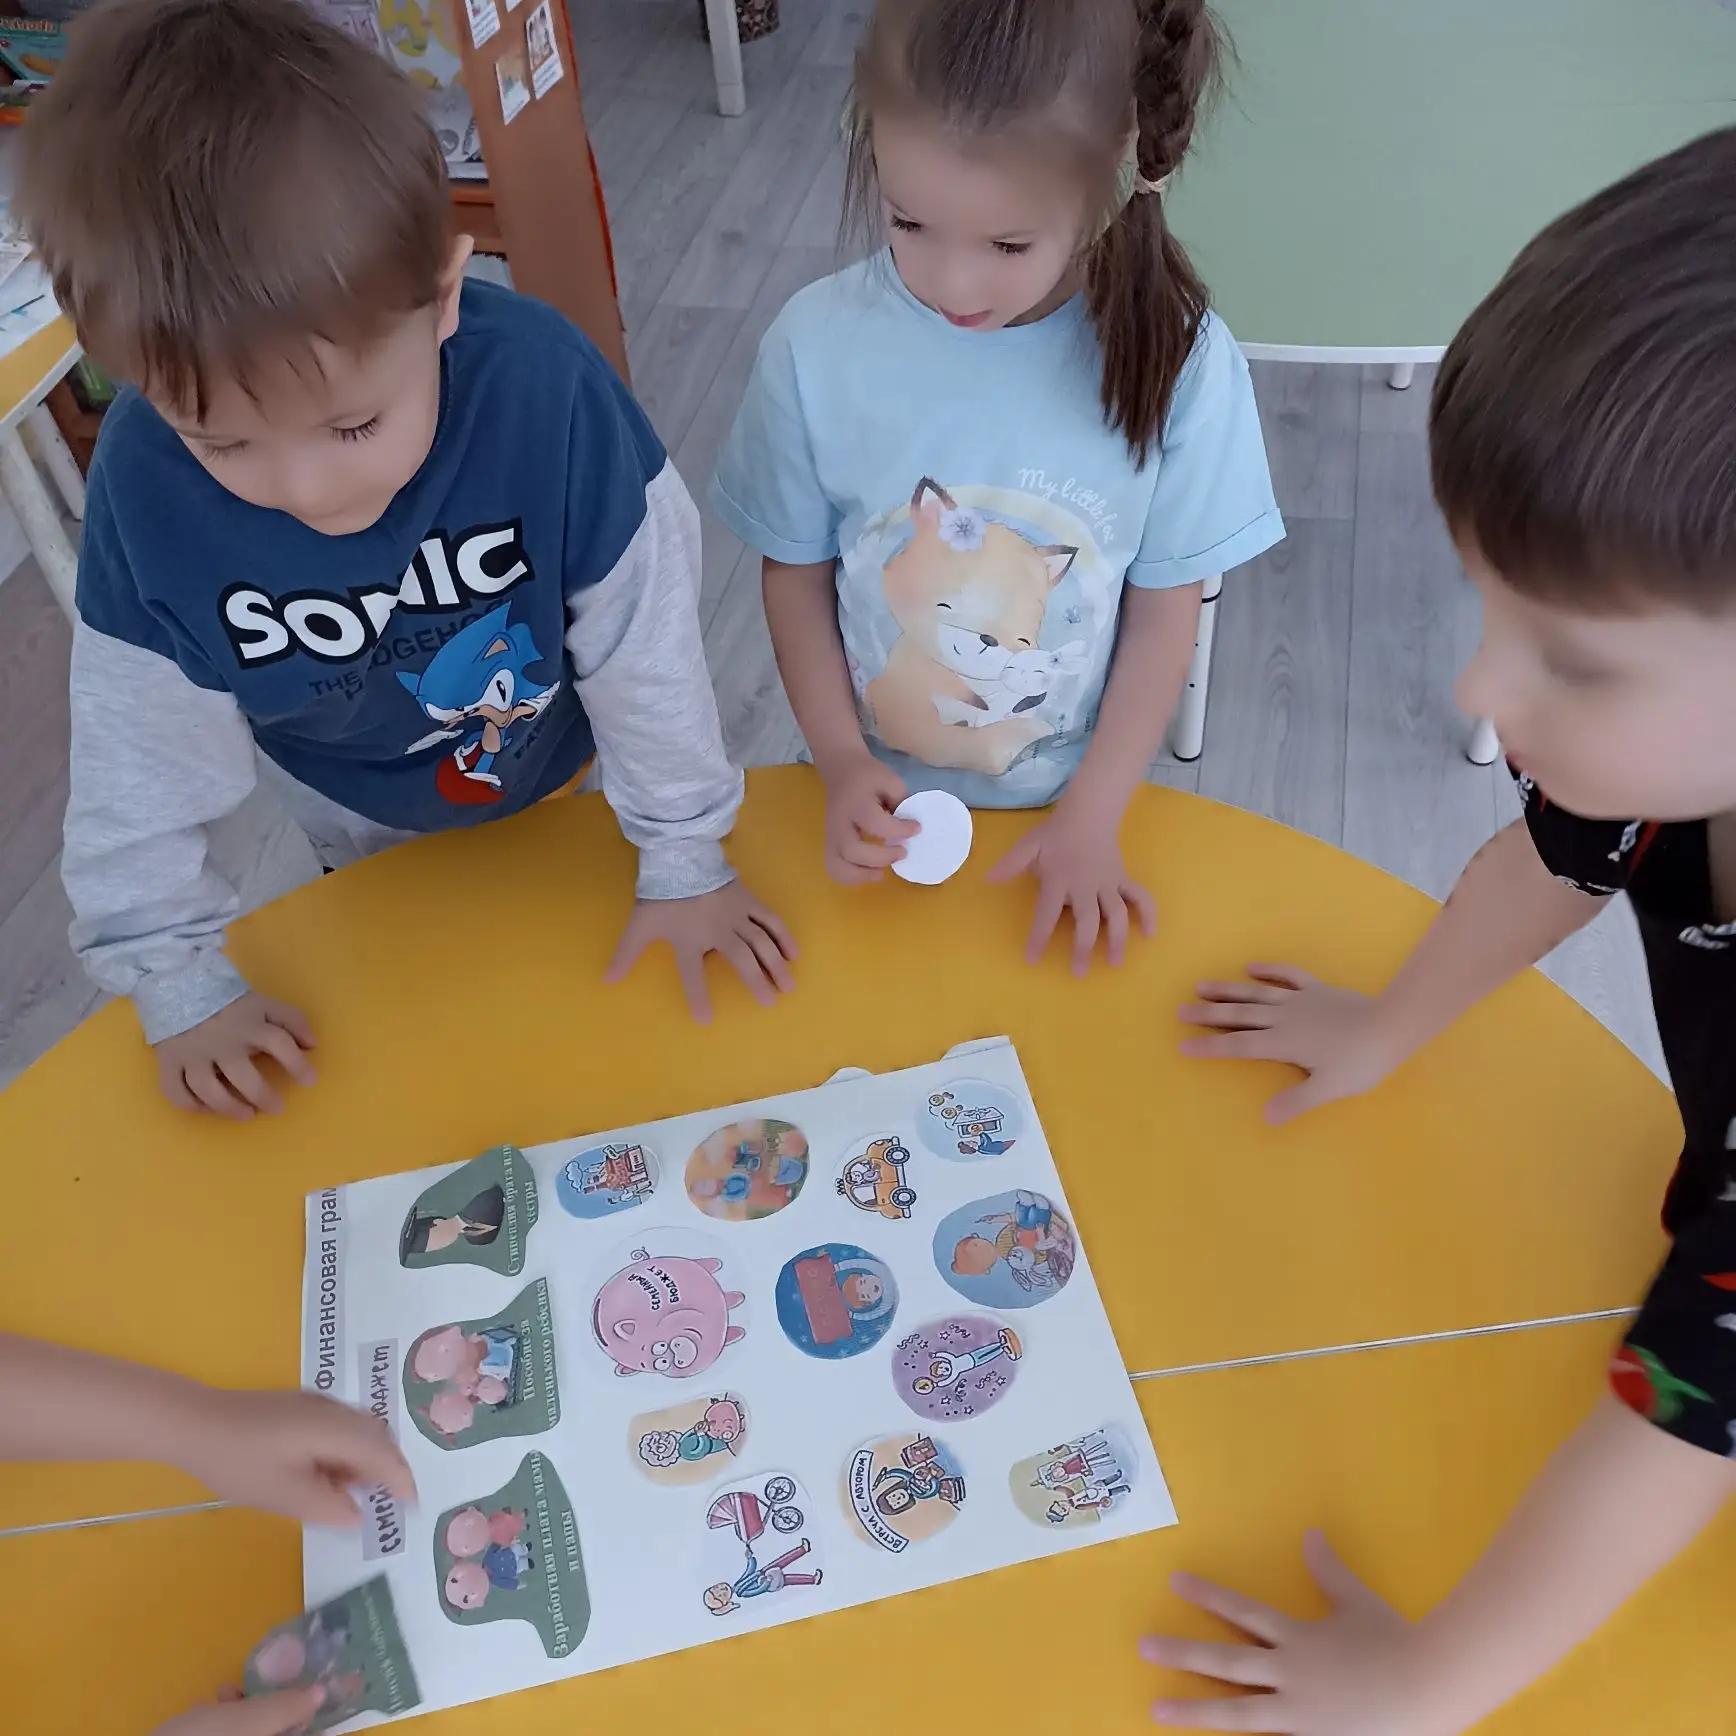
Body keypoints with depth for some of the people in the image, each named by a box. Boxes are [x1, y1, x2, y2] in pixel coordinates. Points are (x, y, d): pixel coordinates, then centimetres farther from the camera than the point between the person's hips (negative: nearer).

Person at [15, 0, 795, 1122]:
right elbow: (142, 755, -14)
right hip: (370, 832, 2)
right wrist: (180, 981, -8)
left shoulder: (545, 384, -37)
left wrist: (684, 857, -13)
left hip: (576, 772, -1)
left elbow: (648, 644, -24)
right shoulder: (143, 483, -29)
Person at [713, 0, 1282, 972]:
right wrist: (843, 761, -11)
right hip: (879, 800, 1)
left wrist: (1092, 816, -10)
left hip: (1070, 799, 0)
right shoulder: (818, 346, -18)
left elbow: (1165, 611, -9)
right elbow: (796, 572, -5)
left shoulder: (1178, 359, -19)